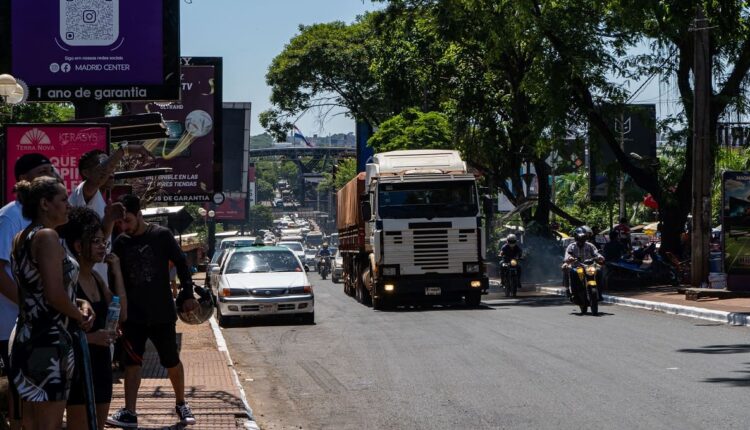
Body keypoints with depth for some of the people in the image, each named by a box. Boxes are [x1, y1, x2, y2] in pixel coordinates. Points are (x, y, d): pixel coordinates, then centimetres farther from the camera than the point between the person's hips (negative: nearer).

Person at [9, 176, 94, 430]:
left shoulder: (21, 238, 14)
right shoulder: (47, 237, -14)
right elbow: (55, 295, -22)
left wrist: (79, 304, 10)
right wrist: (80, 315, -4)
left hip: (25, 339, 9)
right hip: (49, 342, -9)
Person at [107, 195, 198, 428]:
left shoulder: (161, 235, -8)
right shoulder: (121, 242, 3)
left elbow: (181, 264, -3)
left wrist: (187, 294, -9)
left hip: (162, 312, -3)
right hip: (132, 314, 3)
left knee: (172, 361, 8)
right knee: (132, 363, -1)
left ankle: (181, 405, 26)